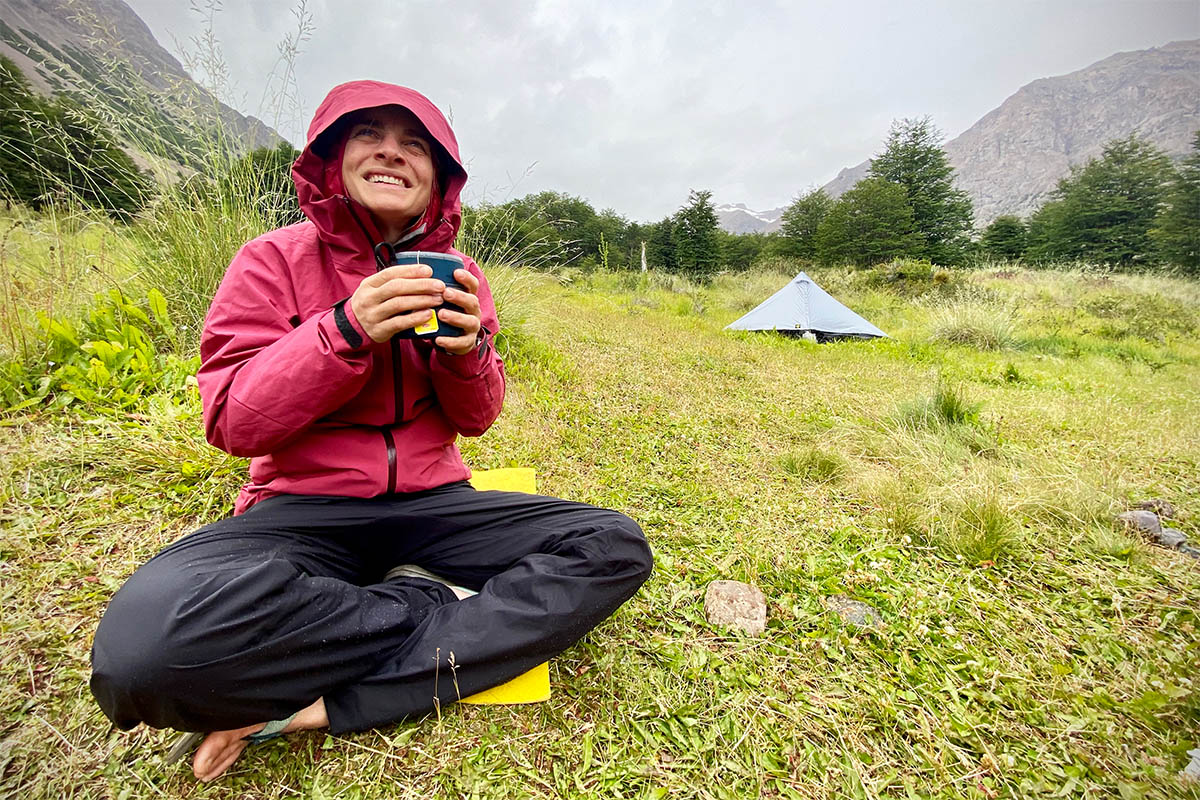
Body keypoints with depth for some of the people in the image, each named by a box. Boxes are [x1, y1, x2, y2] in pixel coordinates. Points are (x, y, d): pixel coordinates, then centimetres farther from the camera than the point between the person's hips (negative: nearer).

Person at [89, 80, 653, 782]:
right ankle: (428, 605, -10)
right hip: (303, 508, -2)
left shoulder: (457, 275, 5)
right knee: (144, 641, -33)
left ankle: (331, 705, -17)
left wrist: (467, 350, -17)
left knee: (618, 545, -16)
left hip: (431, 504, 3)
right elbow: (233, 425, -8)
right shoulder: (275, 262, -1)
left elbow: (474, 420, 5)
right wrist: (348, 330, -22)